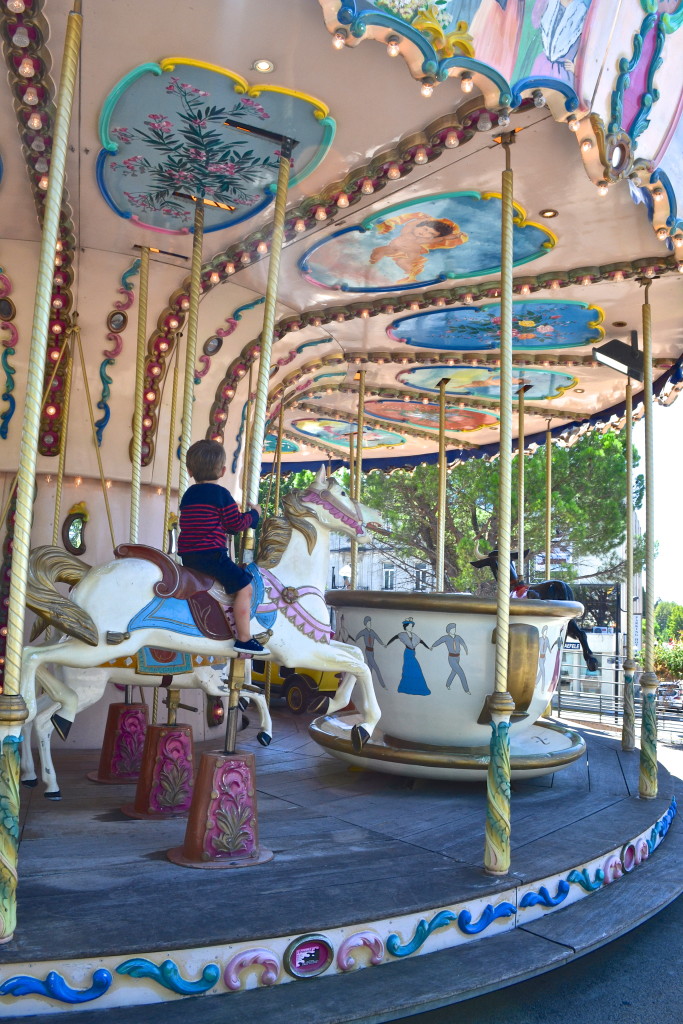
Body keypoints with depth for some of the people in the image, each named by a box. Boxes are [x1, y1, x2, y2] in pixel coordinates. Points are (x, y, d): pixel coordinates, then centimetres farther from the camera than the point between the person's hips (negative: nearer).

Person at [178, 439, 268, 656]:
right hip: (210, 554, -8)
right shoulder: (221, 494, -6)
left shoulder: (188, 495, 16)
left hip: (187, 555, 8)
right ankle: (244, 639, -11)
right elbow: (236, 524, -7)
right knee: (244, 586, -7)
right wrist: (254, 514, 12)